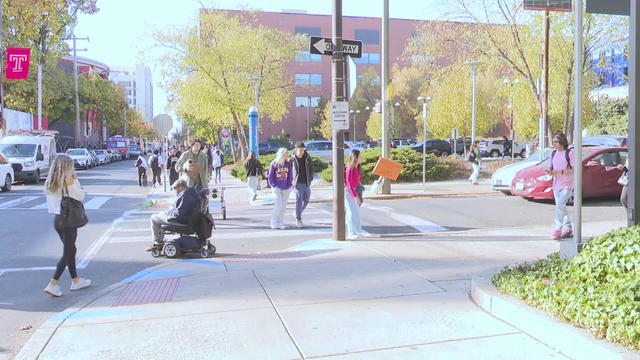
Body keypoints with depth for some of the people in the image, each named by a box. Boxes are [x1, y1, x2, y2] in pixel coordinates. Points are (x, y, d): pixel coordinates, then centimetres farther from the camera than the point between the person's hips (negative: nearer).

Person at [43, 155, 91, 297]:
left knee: (71, 250, 20)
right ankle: (52, 285, -2)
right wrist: (75, 181, -2)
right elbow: (80, 196, -9)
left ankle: (75, 281, 30)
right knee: (67, 253, 2)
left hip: (57, 219, 8)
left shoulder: (50, 183, 5)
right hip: (69, 220, -8)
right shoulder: (69, 182, -17)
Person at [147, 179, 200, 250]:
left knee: (154, 218, 4)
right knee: (160, 213, 29)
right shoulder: (192, 193, 5)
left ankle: (157, 242, 11)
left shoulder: (184, 196, -28)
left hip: (180, 220, -11)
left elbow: (179, 213, -30)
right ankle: (160, 239, 31)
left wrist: (169, 214, -12)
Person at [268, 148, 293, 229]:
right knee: (279, 203, -11)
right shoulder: (274, 164, -7)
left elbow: (290, 175, 8)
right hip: (277, 187, -3)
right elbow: (270, 176, -2)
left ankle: (281, 223, 17)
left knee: (283, 205, 7)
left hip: (286, 188, 4)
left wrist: (289, 184, -1)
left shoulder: (288, 163, 1)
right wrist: (273, 185, -7)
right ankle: (274, 222, 5)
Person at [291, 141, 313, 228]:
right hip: (298, 183, -5)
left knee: (306, 201, 13)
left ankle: (298, 214, 36)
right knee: (299, 201, -10)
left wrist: (310, 179, 5)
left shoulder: (307, 157, 2)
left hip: (306, 183, 5)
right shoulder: (292, 158, -8)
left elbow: (311, 168, 13)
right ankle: (298, 220, -4)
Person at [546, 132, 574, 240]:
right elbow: (551, 166, 18)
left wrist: (560, 172, -22)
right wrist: (549, 171, -5)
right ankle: (568, 228, 22)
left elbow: (574, 170, -13)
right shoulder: (553, 153, 11)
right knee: (561, 206, 11)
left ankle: (558, 229, -12)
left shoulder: (569, 153, -9)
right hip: (556, 184, 7)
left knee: (560, 205, -18)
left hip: (567, 184, -7)